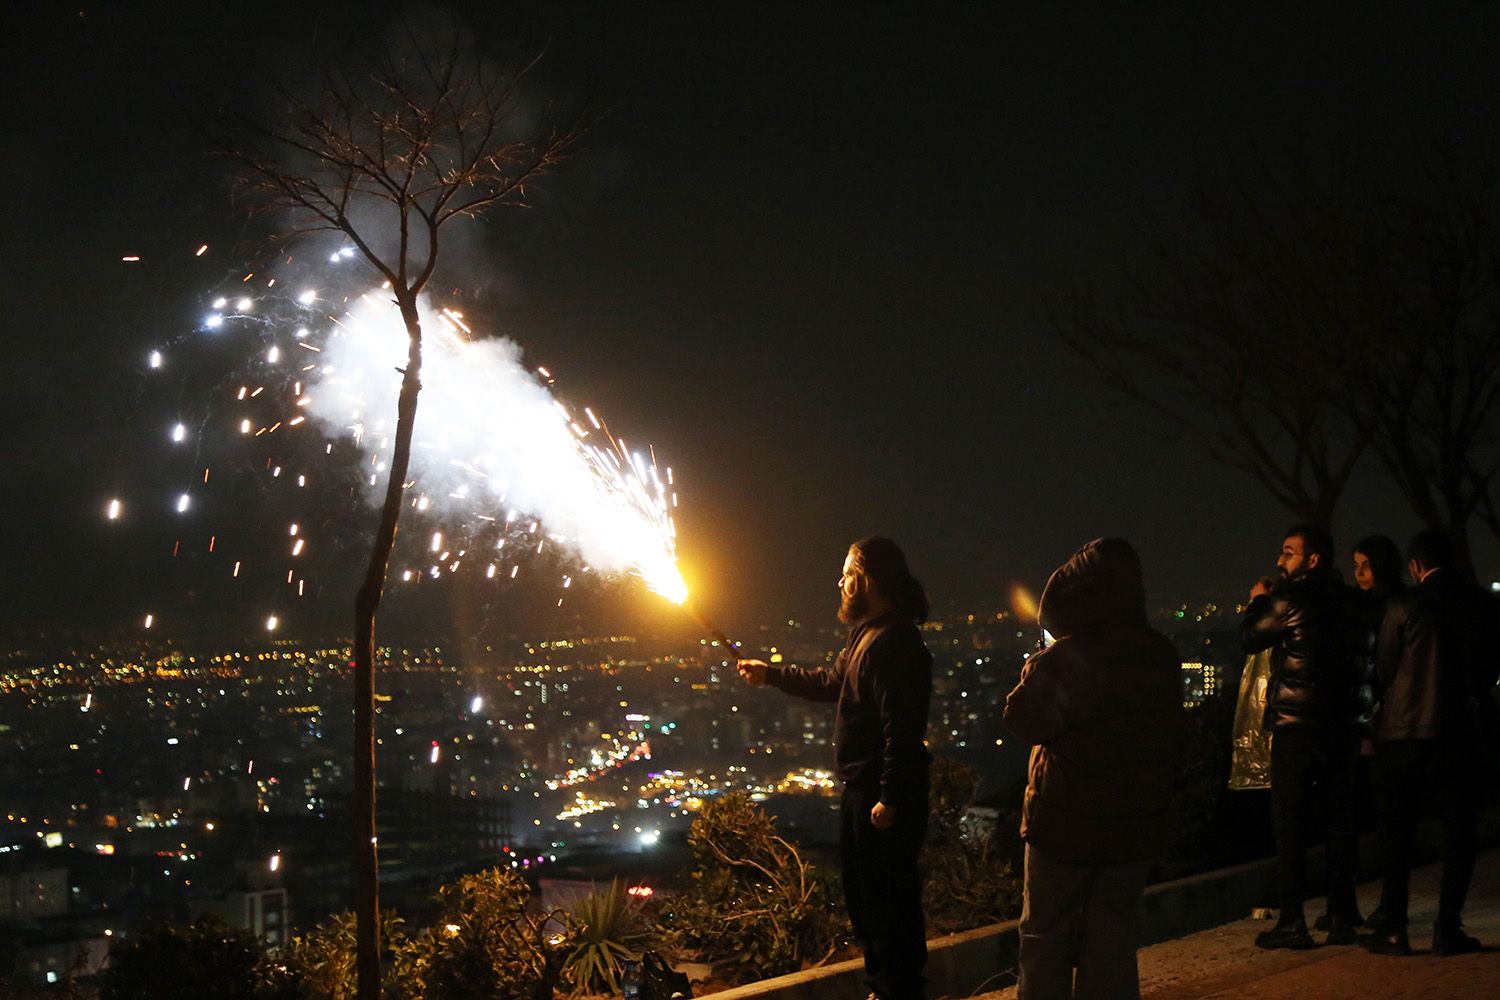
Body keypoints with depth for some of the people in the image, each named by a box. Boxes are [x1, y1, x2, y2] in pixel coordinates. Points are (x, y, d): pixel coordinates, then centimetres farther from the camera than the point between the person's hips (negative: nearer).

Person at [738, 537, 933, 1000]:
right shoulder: (867, 633, 12)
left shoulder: (894, 643, -22)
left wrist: (889, 799, -26)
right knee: (862, 892, 21)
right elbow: (831, 681, 29)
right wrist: (771, 674, 33)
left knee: (890, 897, -3)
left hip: (885, 793, -11)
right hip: (861, 788, 11)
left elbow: (901, 728, -26)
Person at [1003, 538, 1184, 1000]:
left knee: (1047, 933, 9)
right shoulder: (1163, 657, -1)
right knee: (1112, 933, 12)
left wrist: (1035, 670, -3)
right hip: (1138, 822, 5)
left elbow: (1024, 719, -16)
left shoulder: (1067, 658, -20)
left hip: (1068, 822, -4)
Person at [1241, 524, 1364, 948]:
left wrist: (1259, 600, 18)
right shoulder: (1348, 600, 8)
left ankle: (1292, 921, -1)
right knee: (1340, 820, 10)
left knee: (1289, 823, 0)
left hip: (1296, 726, -6)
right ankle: (1342, 916, 13)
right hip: (1343, 726, 6)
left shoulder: (1292, 599, -11)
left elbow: (1250, 638, 0)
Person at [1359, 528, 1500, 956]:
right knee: (1458, 832, 8)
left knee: (1395, 832, 6)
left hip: (1404, 730, -2)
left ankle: (1393, 929, 5)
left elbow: (1382, 670, -1)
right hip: (1463, 732, 2)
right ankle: (1448, 929, 5)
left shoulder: (1404, 605, -8)